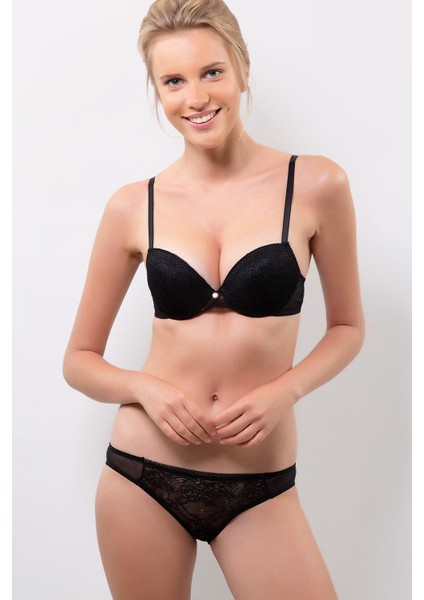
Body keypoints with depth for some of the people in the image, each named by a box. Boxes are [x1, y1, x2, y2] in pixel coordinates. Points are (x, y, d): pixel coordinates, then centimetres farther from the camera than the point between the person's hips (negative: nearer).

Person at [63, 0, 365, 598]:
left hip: (260, 488, -1)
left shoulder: (315, 185, -6)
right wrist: (147, 389, -14)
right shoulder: (132, 206, -3)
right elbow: (80, 359, 5)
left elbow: (347, 327, 5)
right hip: (143, 477, 1)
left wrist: (283, 390, -11)